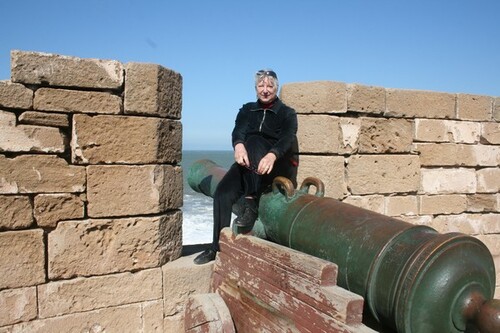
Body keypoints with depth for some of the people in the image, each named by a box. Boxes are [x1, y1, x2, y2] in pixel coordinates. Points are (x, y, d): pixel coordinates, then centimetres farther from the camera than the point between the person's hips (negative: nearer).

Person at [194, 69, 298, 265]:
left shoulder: (287, 114, 4)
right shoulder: (247, 110, 13)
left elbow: (287, 139, -16)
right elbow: (238, 131, -7)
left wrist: (272, 155, -40)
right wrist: (239, 145, -34)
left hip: (279, 166, -3)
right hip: (249, 163, 3)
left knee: (254, 140, -33)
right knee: (223, 192, -24)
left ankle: (251, 205, -37)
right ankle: (217, 246, -17)